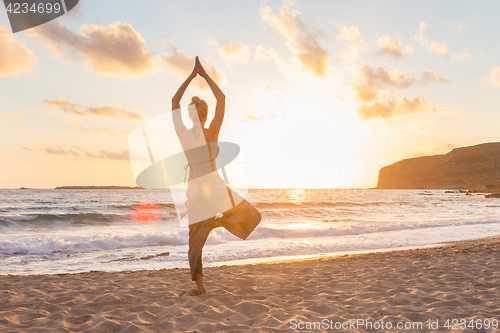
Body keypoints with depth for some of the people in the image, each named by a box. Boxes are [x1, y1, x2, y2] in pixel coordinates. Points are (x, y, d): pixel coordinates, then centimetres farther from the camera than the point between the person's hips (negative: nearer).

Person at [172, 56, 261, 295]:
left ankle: (200, 286, 8)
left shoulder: (182, 134, 1)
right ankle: (219, 220, -16)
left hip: (193, 191, 4)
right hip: (215, 188, -4)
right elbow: (221, 98, -2)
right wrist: (204, 74, 6)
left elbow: (175, 101, 13)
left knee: (195, 239, 12)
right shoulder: (211, 133, -8)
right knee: (253, 216, 9)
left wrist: (191, 75, 17)